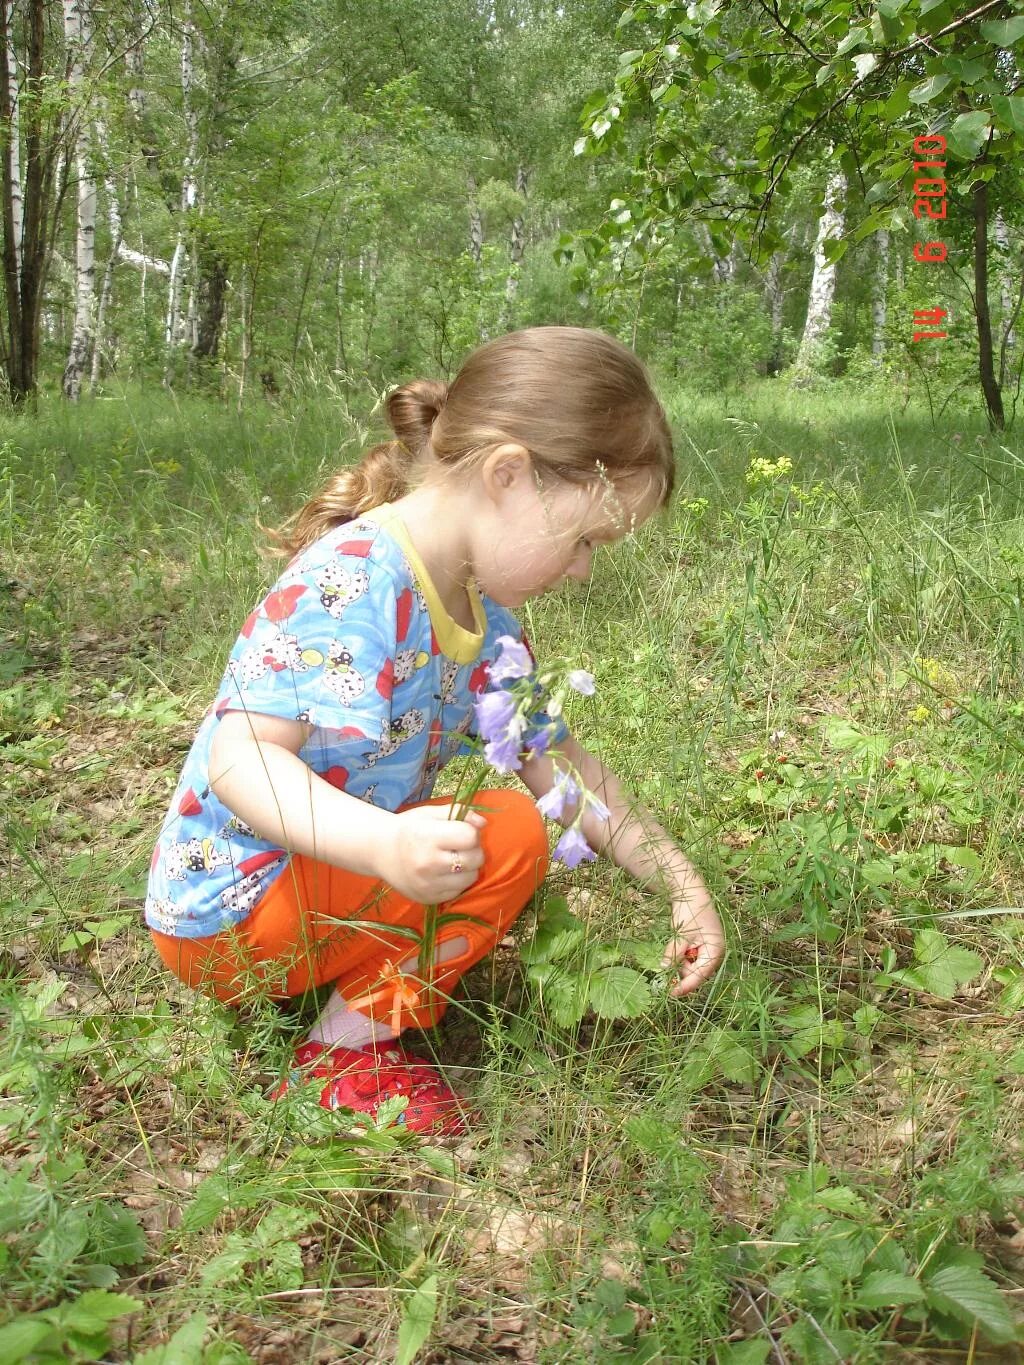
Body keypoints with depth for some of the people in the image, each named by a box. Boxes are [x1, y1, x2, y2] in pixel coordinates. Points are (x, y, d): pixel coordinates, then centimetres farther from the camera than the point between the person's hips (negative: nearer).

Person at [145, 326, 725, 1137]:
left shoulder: (487, 613, 2)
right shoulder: (349, 583, -26)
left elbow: (560, 764, 7)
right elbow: (239, 757, -33)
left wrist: (682, 885, 3)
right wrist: (385, 845, -49)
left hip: (330, 884, 9)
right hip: (229, 911, -9)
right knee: (507, 838, -23)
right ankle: (349, 1049, -7)